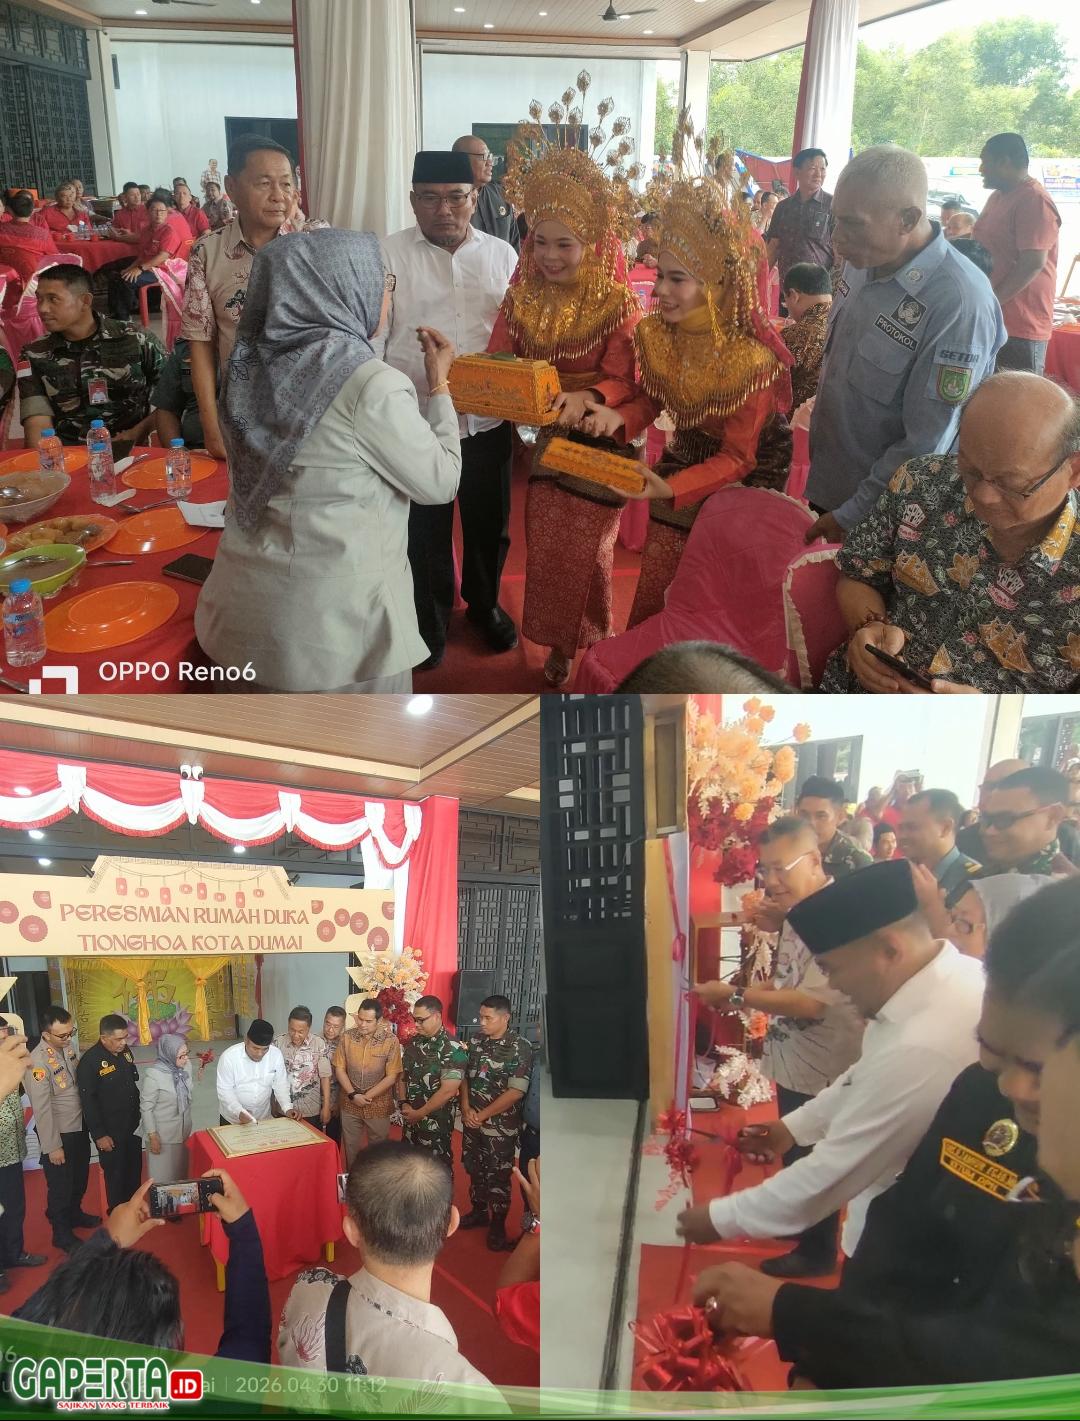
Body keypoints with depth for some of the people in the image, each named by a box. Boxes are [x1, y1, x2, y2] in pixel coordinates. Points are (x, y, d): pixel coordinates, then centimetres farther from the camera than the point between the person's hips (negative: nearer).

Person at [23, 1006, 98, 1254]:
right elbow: (42, 1109, -23)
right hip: (59, 1133, -7)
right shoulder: (38, 1062, -27)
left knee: (80, 1178, 25)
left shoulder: (68, 1046, -6)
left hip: (79, 1127, 7)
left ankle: (74, 1213, 49)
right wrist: (52, 1146, -17)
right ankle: (61, 1233, 32)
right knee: (60, 1185, 12)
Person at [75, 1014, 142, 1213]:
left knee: (134, 1169, 18)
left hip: (132, 1125, 6)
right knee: (115, 1172, 8)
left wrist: (139, 1114, 15)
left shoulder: (125, 1051, -2)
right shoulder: (90, 1062, -22)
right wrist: (99, 1135, -16)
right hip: (110, 1131, -6)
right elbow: (88, 1102, -18)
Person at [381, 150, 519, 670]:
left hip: (487, 421, 3)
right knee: (424, 530, 11)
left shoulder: (502, 255, 6)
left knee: (489, 524, 16)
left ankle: (484, 603, 40)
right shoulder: (389, 254, -3)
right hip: (415, 422, -2)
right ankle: (431, 619, 31)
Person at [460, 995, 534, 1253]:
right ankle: (478, 1211, 38)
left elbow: (516, 1091, -19)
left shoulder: (519, 1047, -16)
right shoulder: (476, 1041, 1)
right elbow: (465, 1076, 8)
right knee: (474, 1169, 18)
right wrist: (466, 1108, -7)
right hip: (472, 1121, 5)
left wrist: (482, 1115, -15)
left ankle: (498, 1226, 23)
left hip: (500, 1125, -5)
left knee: (497, 1176, 6)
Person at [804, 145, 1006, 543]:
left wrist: (850, 515, -17)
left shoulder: (958, 304, -27)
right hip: (826, 481, 7)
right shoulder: (864, 261, -4)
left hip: (882, 510, -6)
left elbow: (925, 445, -24)